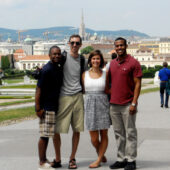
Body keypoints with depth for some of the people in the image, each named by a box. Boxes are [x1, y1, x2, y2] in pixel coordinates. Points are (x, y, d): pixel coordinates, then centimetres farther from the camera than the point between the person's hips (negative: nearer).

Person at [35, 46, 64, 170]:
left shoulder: (59, 68, 11)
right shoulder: (46, 70, -15)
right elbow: (39, 89, -17)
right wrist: (38, 108, -20)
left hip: (54, 106, 9)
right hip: (46, 107, -9)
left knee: (48, 134, 15)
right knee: (44, 135, -4)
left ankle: (44, 159, 24)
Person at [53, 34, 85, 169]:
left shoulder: (82, 59, 12)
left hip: (78, 97, 3)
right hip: (63, 96, -3)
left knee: (77, 130, 4)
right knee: (56, 130, -4)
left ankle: (72, 158, 17)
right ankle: (58, 159, 11)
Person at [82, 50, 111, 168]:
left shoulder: (105, 74, 4)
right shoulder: (85, 74, 6)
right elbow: (82, 90, 11)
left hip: (103, 104, 0)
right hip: (90, 104, 0)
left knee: (104, 135, 3)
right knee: (94, 138, -1)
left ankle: (98, 160, 13)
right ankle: (101, 155, 24)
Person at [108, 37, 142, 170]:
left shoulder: (133, 63, -5)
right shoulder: (112, 64, 12)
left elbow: (137, 84, -8)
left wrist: (134, 103, -14)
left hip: (128, 104, -6)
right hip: (114, 104, 6)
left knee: (130, 133, 0)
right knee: (119, 133, 10)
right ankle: (121, 159, 18)